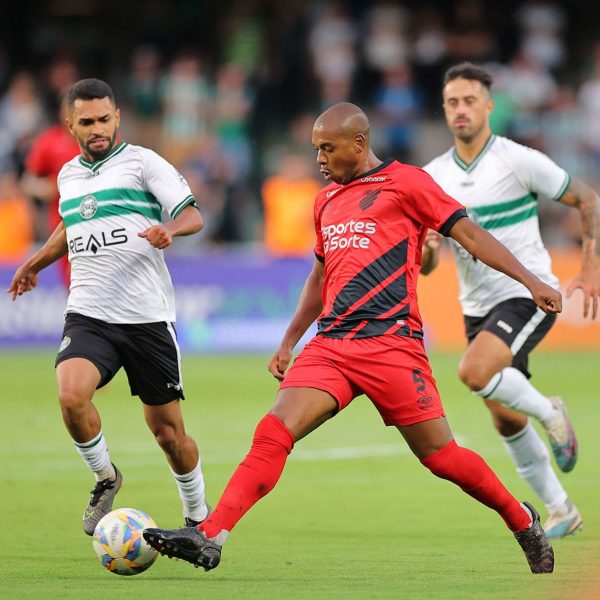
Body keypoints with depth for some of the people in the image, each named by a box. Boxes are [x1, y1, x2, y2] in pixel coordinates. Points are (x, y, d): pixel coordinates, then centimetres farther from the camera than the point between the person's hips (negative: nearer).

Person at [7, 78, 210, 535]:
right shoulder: (68, 176, 14)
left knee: (168, 430, 2)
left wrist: (169, 229, -27)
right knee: (71, 395, -26)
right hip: (88, 316, 3)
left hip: (148, 317, -3)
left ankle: (197, 515, 27)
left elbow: (193, 215, -7)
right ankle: (105, 479, 1)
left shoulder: (142, 162, 0)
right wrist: (38, 262, 36)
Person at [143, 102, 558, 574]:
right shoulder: (327, 201, 20)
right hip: (330, 346, 5)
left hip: (391, 342, -5)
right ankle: (210, 538, -20)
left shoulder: (406, 182, 0)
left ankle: (523, 522, 21)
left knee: (440, 456, -1)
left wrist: (531, 281, -10)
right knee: (272, 434, -12)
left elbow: (469, 234, -2)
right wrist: (289, 341, 26)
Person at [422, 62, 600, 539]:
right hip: (478, 305, 6)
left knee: (475, 372, -30)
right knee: (505, 418, 8)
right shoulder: (433, 177, 4)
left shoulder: (519, 160, -11)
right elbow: (425, 265, 7)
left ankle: (550, 413, -3)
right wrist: (424, 247, -18)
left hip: (529, 294, -6)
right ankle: (560, 511, 23)